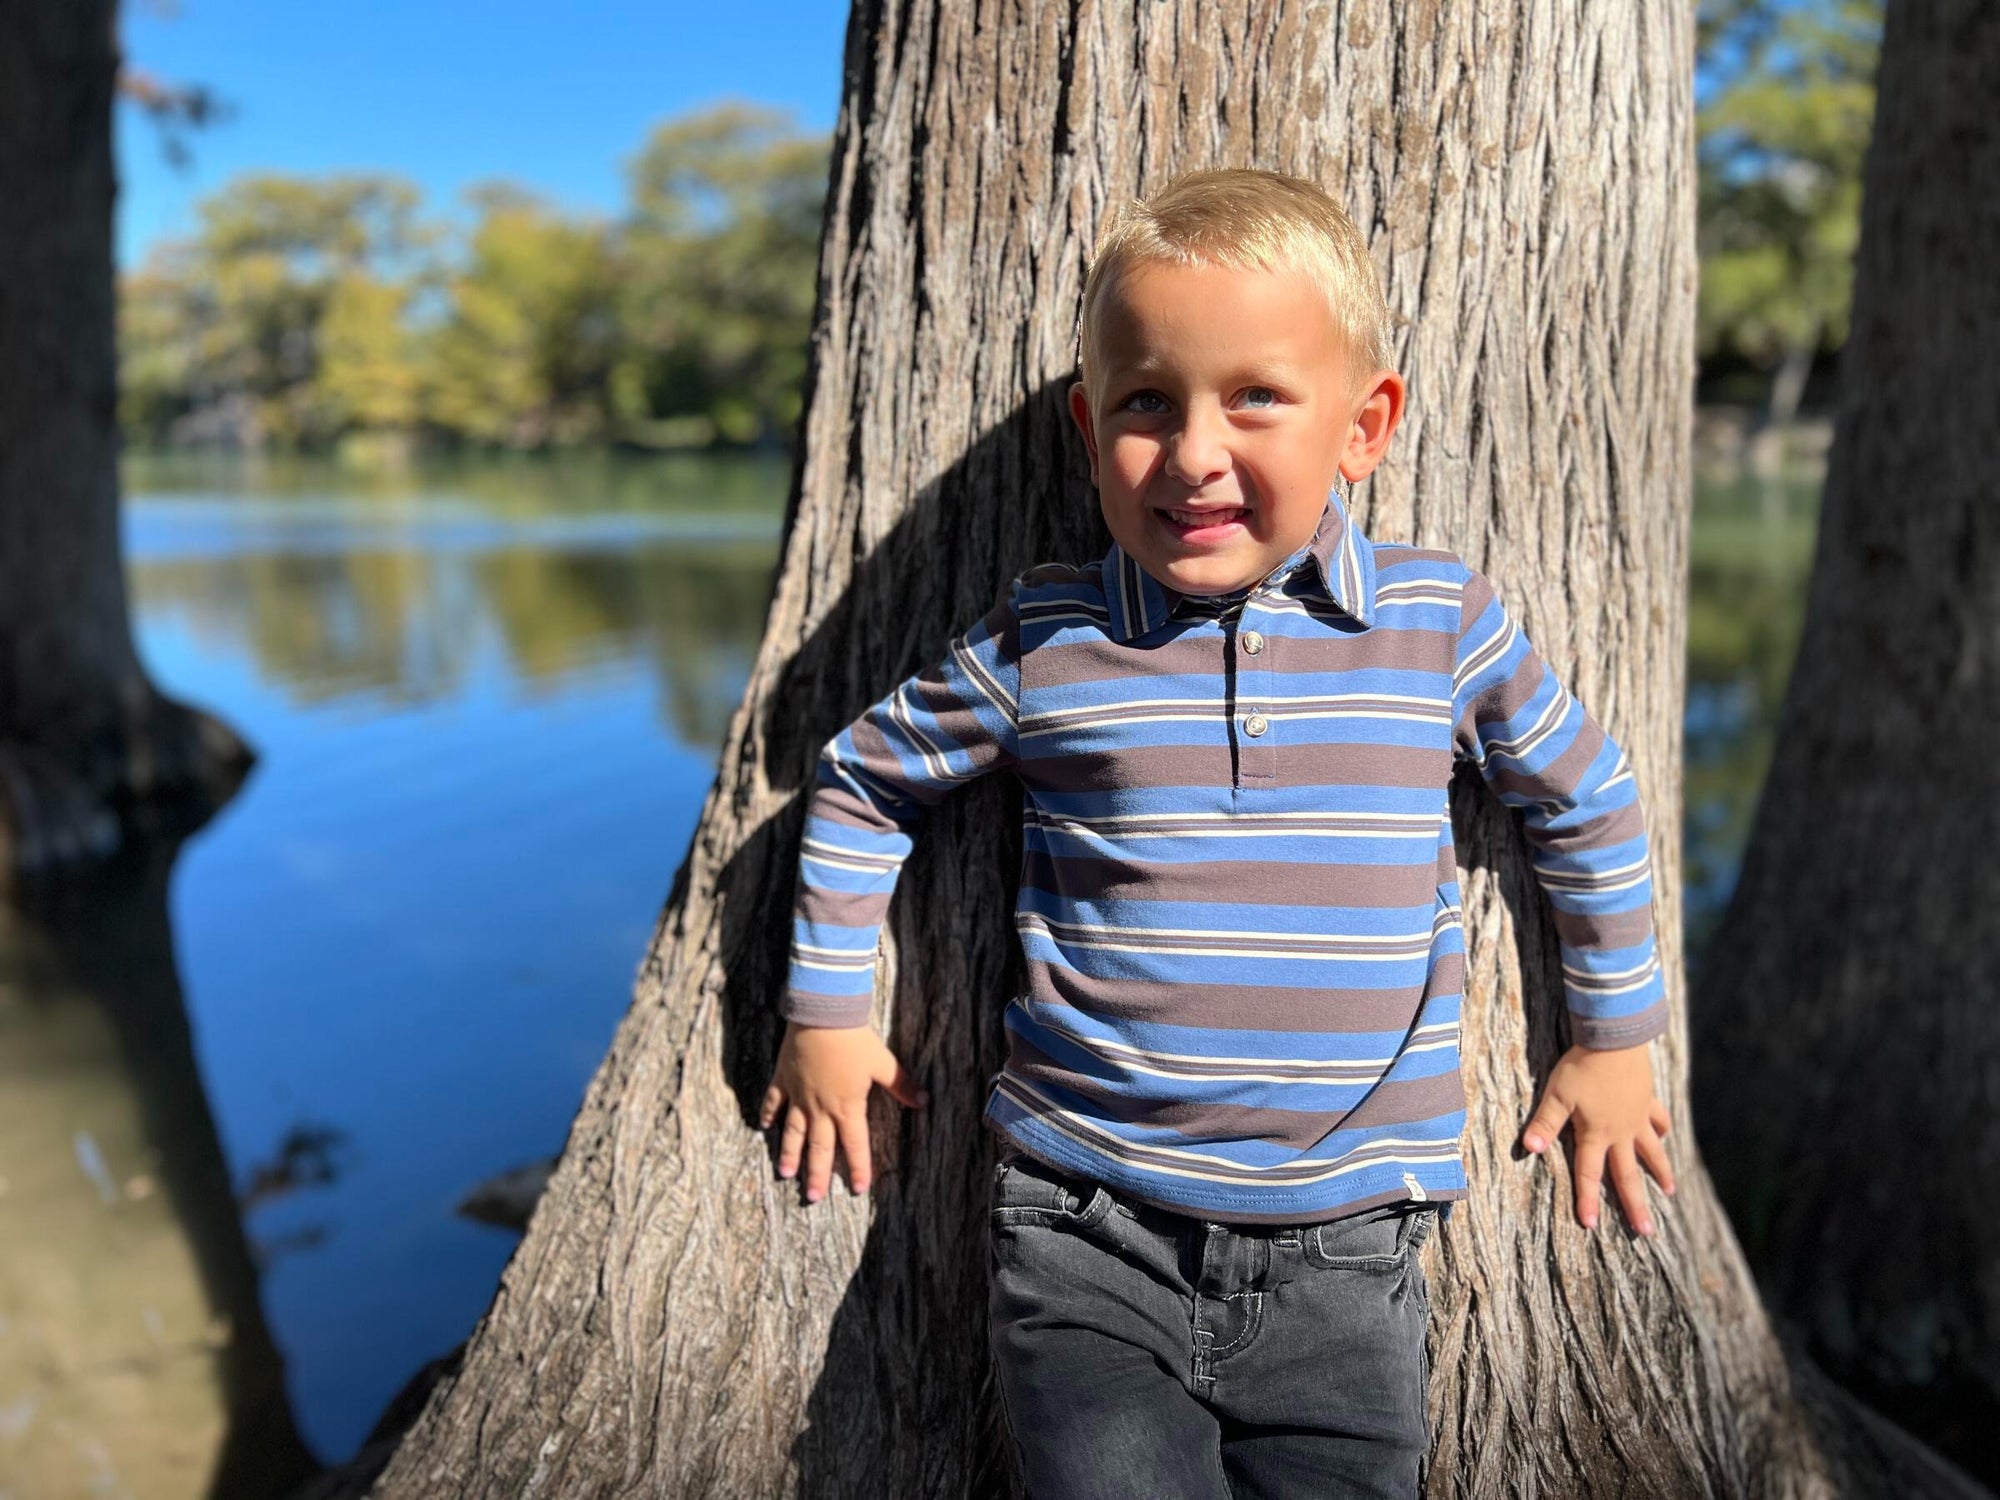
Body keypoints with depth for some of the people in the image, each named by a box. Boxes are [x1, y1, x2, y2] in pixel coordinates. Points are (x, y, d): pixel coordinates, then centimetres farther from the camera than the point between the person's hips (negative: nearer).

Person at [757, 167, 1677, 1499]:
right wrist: (827, 1012, 15)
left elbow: (1587, 793, 16)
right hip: (1088, 1240, -1)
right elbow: (866, 778, 13)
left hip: (1342, 1259, 1)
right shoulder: (1045, 639, -3)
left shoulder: (1441, 619, -1)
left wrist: (1616, 1035, 21)